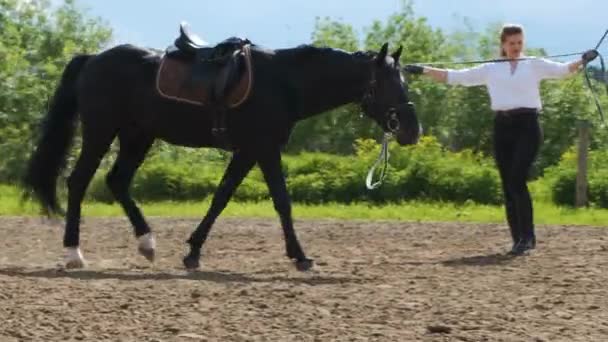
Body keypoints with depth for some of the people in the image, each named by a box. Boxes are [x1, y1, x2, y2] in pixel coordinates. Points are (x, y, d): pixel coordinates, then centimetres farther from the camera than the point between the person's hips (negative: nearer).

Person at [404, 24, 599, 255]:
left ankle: (527, 235, -7)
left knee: (517, 181, -15)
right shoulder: (490, 69, 14)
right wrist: (424, 71, 8)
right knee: (507, 185, 2)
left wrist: (582, 62, -22)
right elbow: (455, 77, 14)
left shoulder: (534, 65, 9)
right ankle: (519, 239, 8)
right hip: (502, 127, 3)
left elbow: (561, 70, -3)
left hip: (527, 126, -3)